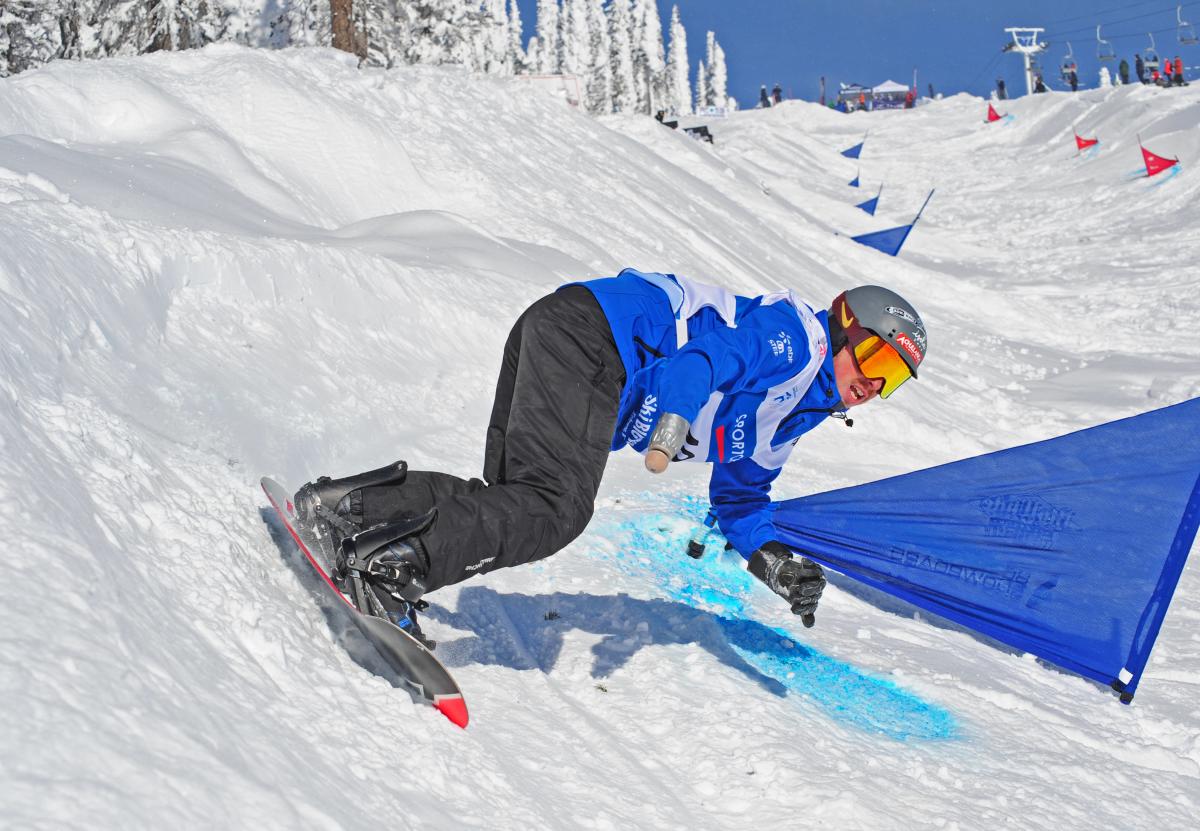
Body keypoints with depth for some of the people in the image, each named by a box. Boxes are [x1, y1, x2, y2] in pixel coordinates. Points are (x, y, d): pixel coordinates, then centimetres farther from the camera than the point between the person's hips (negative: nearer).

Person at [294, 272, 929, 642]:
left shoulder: (788, 418, 27)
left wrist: (775, 564, 21)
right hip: (586, 326, -10)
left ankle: (353, 507, -11)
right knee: (555, 507, -23)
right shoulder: (795, 335, -2)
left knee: (514, 503, -5)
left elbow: (738, 495, 36)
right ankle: (391, 562, -33)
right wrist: (672, 426, -33)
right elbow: (709, 353, -18)